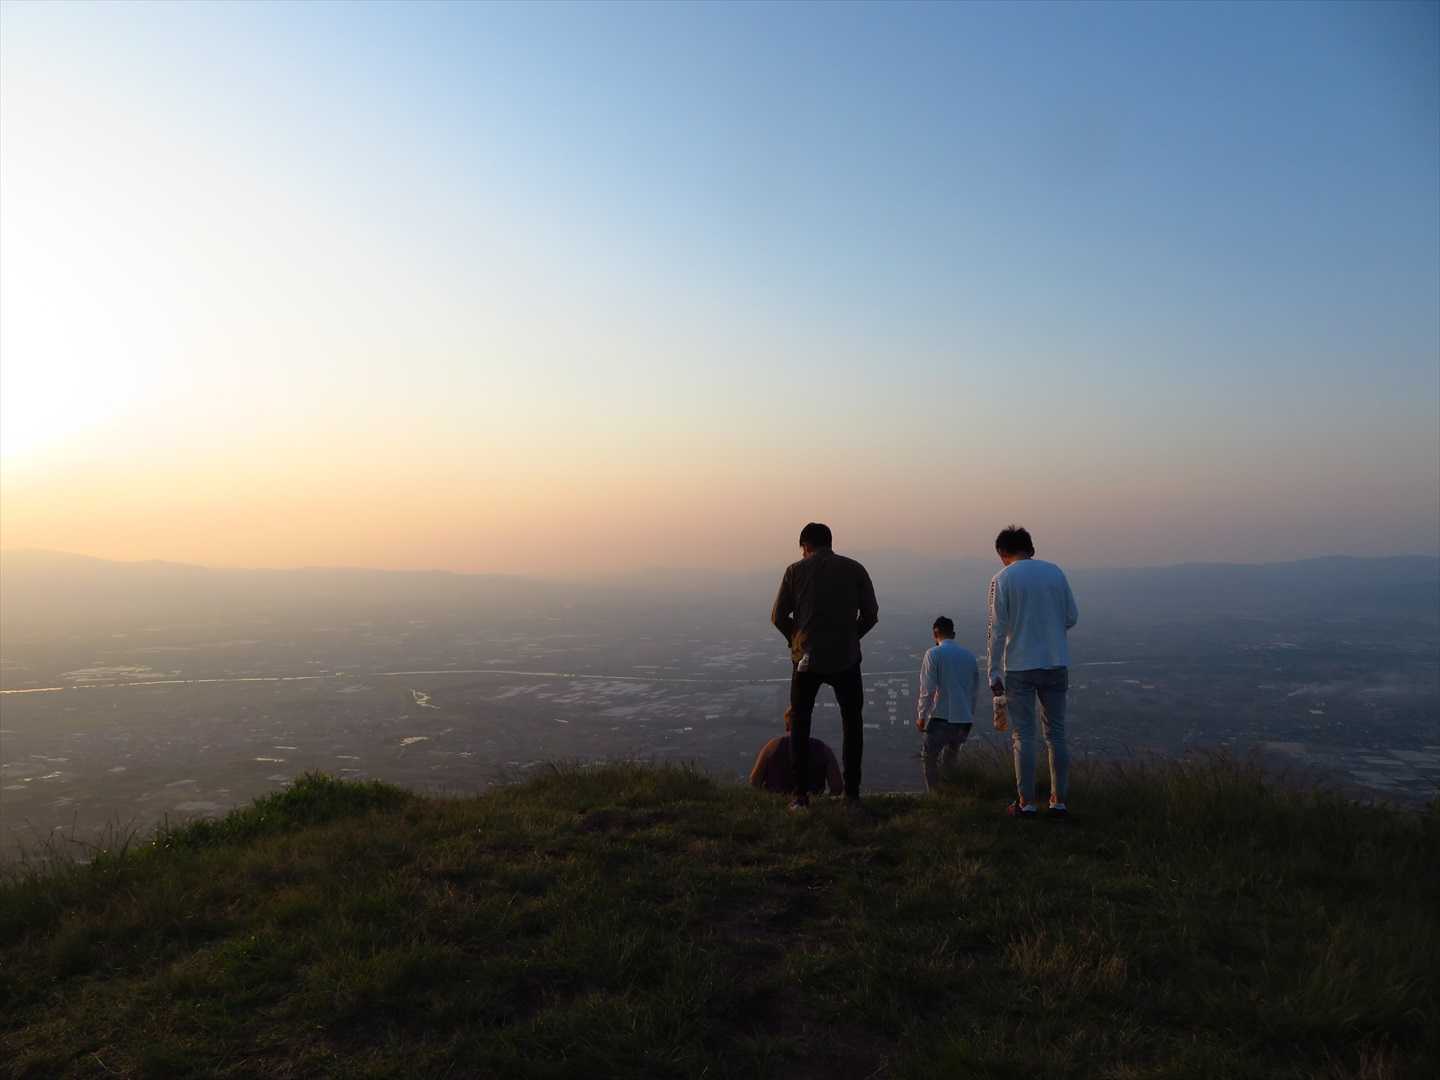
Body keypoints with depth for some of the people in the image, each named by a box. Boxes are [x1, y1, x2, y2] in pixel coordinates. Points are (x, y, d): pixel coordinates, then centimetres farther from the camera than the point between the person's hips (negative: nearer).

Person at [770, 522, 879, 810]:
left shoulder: (795, 570, 1)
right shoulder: (855, 569, 3)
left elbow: (778, 616, -1)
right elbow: (871, 614, 2)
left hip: (807, 659, 0)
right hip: (846, 658, 1)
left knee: (799, 724, 14)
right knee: (852, 724, 16)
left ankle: (800, 795, 10)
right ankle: (852, 793, 12)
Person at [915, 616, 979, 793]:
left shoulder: (933, 654, -5)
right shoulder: (970, 655, 12)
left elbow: (927, 690, -11)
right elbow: (975, 691, 16)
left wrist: (921, 717, -1)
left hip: (941, 718, -5)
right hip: (965, 720, 6)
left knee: (928, 758, 6)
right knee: (950, 761, 20)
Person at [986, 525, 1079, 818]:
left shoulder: (1002, 580, -6)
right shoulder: (1055, 572, 4)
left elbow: (997, 631, -8)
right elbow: (1072, 618, 8)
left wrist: (994, 673, -4)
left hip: (1019, 668, -3)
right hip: (1056, 664, 3)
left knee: (1022, 736, 3)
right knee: (1056, 733, 10)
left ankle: (1026, 803, 5)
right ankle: (1059, 801, 15)